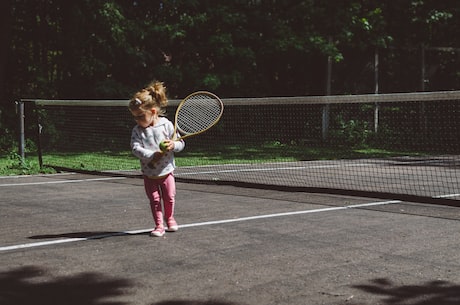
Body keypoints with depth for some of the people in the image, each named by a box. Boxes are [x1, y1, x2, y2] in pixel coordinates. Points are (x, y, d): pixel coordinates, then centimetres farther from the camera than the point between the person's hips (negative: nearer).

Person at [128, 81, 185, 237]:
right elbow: (136, 148, -19)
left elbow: (180, 144, -5)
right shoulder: (137, 130, -9)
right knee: (154, 200, 2)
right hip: (149, 173, 0)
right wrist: (152, 155, -31)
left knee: (169, 197, 9)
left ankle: (169, 218, 35)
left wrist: (173, 145, -28)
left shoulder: (167, 125, -10)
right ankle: (159, 225, 13)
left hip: (166, 170, 0)